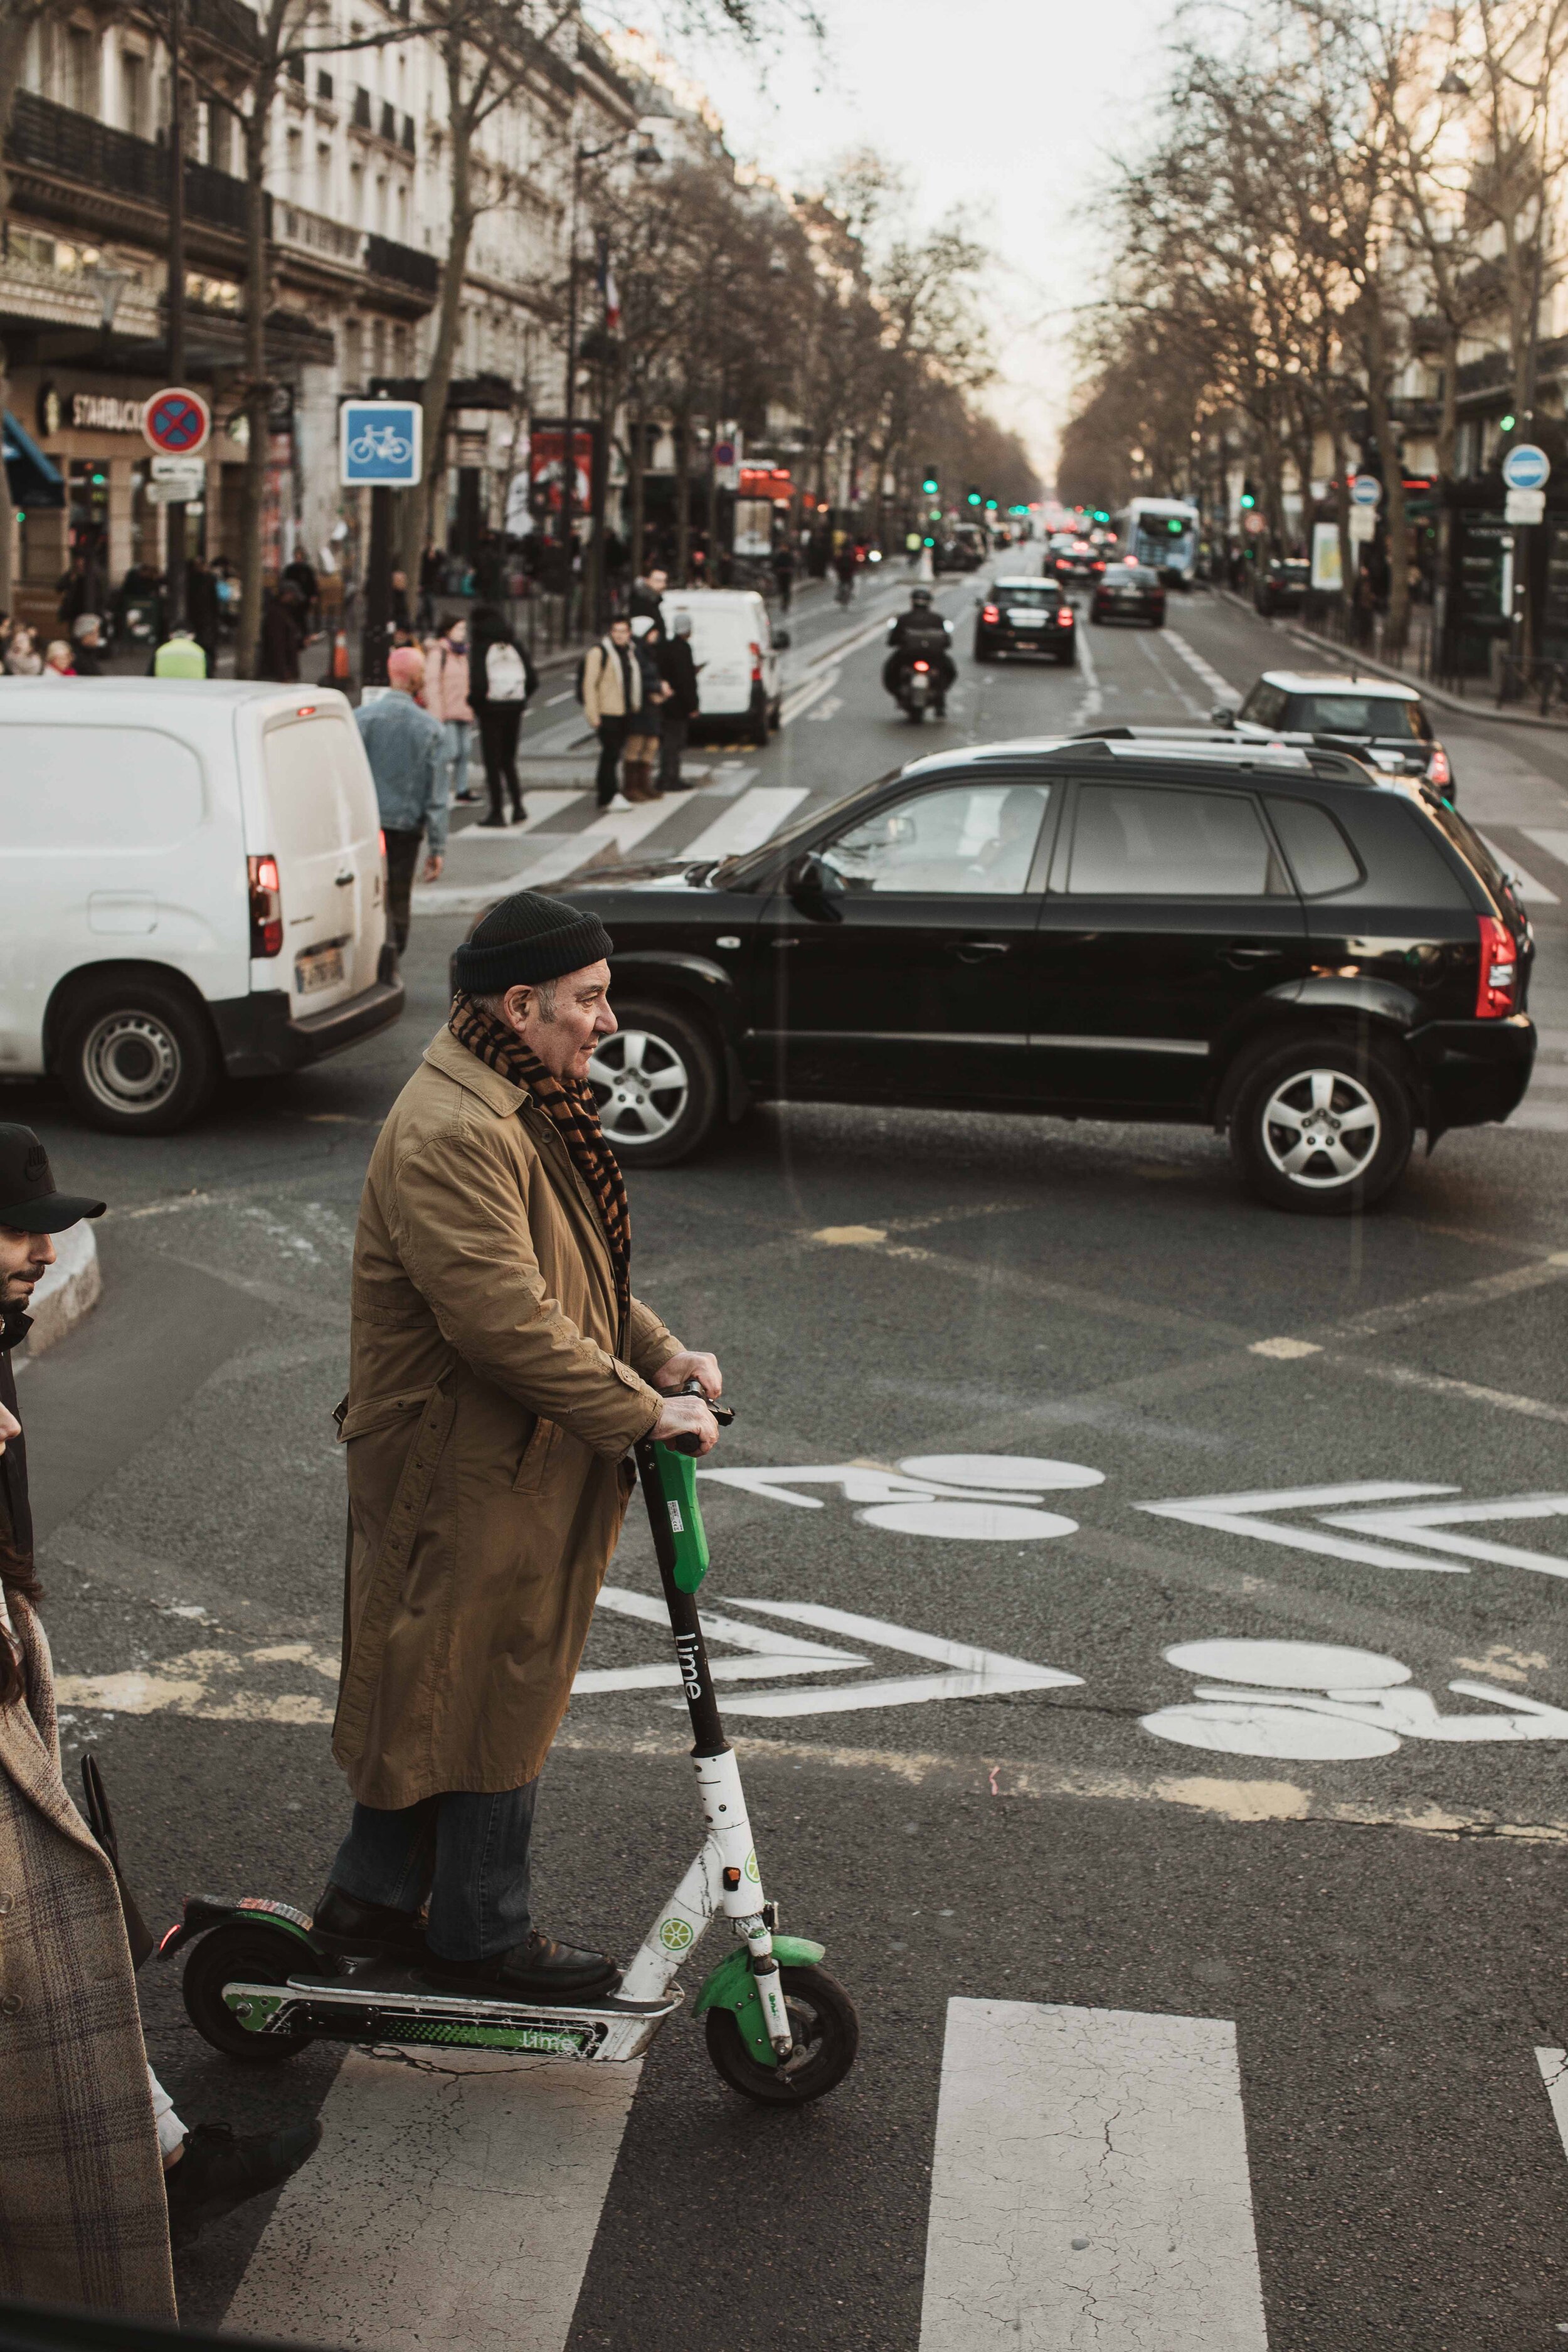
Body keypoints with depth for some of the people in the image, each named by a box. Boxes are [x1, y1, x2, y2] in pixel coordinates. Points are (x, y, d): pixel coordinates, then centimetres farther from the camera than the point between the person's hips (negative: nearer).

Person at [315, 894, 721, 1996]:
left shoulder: (528, 1107, 10)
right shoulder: (452, 1135, -26)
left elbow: (577, 1273, 19)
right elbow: (510, 1323, -30)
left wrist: (660, 1349, 5)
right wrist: (644, 1409, -24)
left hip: (518, 1463, 10)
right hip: (471, 1476, -10)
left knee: (431, 1690, 20)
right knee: (497, 1698, 4)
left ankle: (372, 1894, 35)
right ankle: (486, 1937, 21)